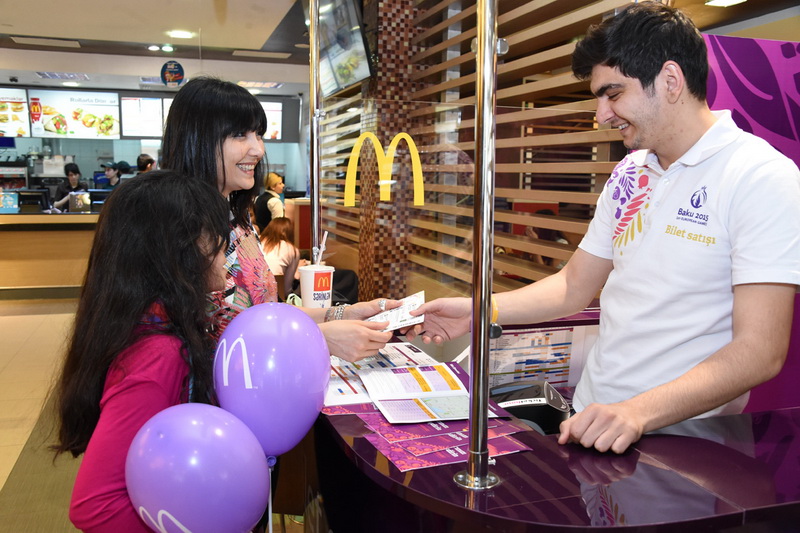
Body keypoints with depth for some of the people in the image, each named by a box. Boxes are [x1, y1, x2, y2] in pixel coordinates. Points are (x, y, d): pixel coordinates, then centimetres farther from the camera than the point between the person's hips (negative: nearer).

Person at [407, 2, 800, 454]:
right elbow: (574, 286, 15)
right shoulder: (630, 174, 11)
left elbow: (760, 352, -18)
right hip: (591, 417, 6)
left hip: (678, 441, -6)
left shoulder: (764, 179, -12)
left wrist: (638, 412, -28)